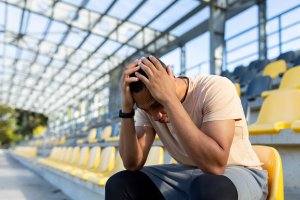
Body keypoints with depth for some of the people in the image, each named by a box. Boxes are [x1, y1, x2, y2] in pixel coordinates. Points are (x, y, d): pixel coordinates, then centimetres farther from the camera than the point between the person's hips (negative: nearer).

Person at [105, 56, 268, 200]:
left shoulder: (216, 88, -22)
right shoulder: (147, 104, -6)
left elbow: (215, 164, -34)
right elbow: (132, 164, -11)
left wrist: (169, 99, -34)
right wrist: (126, 108, -22)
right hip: (185, 175, 5)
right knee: (118, 184, -12)